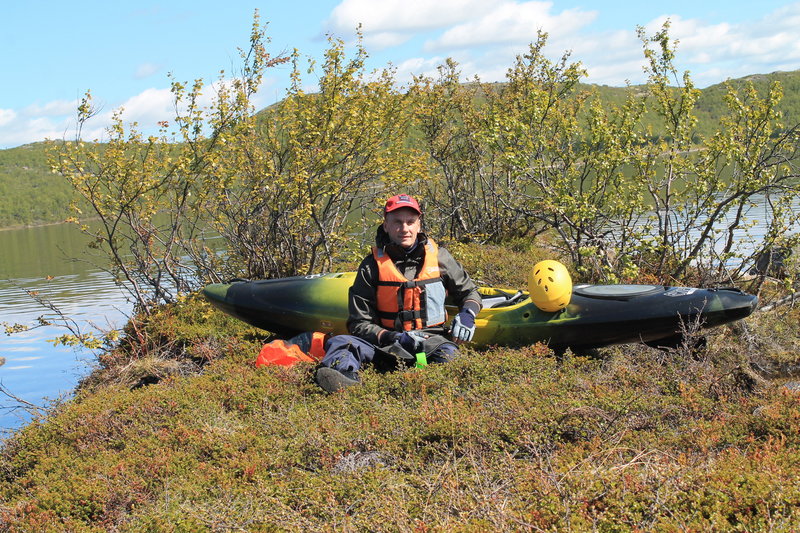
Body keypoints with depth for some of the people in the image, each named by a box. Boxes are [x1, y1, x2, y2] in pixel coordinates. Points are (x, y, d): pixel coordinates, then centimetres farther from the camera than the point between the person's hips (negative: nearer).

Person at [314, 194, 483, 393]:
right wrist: (390, 337, -17)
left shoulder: (438, 256, 9)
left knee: (447, 354, -35)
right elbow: (360, 322, 2)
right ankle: (345, 374, -62)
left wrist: (467, 314, -2)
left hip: (432, 339, 1)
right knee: (339, 343, -29)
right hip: (387, 340, -1)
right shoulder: (372, 266, 4)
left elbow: (469, 292, 22)